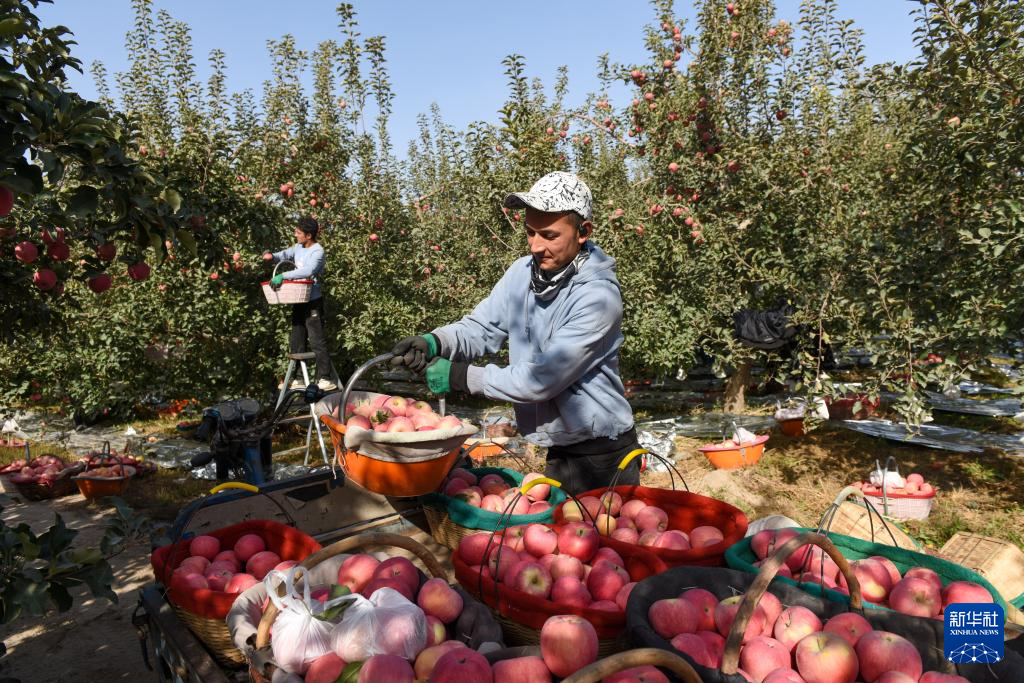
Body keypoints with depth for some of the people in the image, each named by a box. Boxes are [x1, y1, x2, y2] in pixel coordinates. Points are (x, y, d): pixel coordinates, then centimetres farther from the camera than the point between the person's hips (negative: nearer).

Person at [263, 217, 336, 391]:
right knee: (296, 341, 13)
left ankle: (325, 379, -3)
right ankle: (297, 378, 21)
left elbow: (307, 271, -29)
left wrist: (283, 276, -30)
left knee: (317, 340, -8)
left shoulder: (317, 251, -15)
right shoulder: (298, 247, 10)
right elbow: (285, 255, 24)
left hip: (312, 302, -9)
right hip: (298, 301, 9)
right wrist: (272, 256, 2)